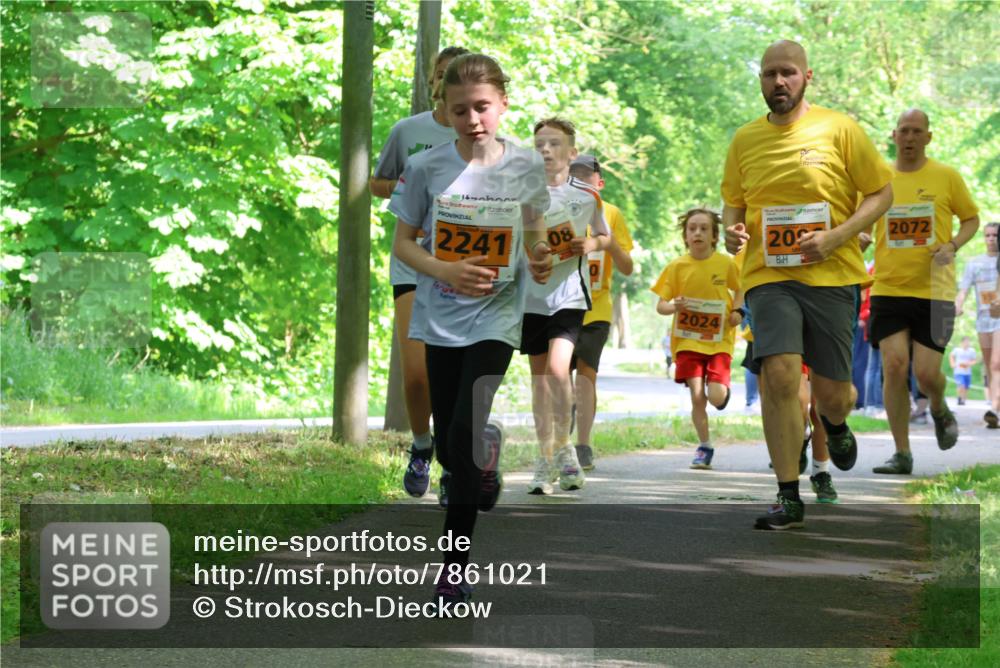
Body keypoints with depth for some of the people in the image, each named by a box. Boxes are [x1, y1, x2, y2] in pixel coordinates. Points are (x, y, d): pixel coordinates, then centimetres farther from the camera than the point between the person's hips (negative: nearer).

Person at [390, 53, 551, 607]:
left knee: (464, 431, -16)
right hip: (440, 317, 2)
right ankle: (485, 458, 47)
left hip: (495, 316, -2)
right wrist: (446, 272, -19)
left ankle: (454, 566, -7)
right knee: (448, 441, 8)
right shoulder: (426, 167, -7)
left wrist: (541, 261, -13)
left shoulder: (526, 167, -4)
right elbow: (402, 242, -1)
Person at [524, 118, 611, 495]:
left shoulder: (587, 196, 2)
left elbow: (606, 238, 16)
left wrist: (591, 245, -6)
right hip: (530, 294, 2)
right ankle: (546, 458, 15)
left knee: (558, 369, -18)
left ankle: (563, 445, 0)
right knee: (539, 375, 7)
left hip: (569, 294, -2)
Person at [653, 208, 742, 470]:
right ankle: (704, 446, 9)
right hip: (688, 340, 1)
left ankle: (724, 390, 26)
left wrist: (738, 311, -2)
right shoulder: (677, 266, -2)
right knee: (697, 396, -9)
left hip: (719, 340, 0)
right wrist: (674, 306, -20)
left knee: (716, 397, -12)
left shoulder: (726, 264, -2)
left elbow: (738, 289, 17)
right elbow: (660, 305, 3)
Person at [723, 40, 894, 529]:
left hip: (831, 274, -1)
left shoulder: (839, 129, -1)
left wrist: (836, 237, -12)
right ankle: (788, 499, -11)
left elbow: (881, 193, 2)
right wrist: (732, 229, -3)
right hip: (768, 274, 1)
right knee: (779, 374, -18)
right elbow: (733, 202, 21)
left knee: (832, 393, 3)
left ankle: (835, 424, 44)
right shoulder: (745, 140, 8)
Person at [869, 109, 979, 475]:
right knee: (894, 366, -11)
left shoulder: (946, 177, 2)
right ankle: (902, 454, -2)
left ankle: (939, 410, 31)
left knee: (926, 373, -7)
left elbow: (972, 218, 11)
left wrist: (952, 246, -7)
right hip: (888, 289, 1)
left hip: (935, 291, -1)